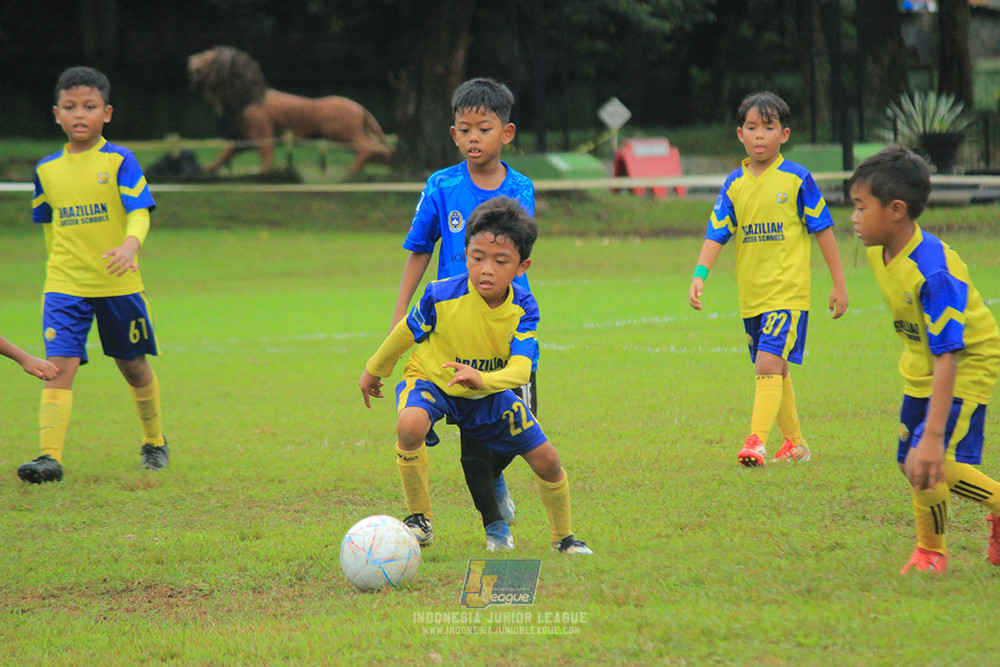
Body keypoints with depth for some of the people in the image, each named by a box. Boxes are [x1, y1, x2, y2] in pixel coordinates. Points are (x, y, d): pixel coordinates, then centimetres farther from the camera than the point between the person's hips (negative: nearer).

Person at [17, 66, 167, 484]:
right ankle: (50, 456, -22)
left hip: (119, 284, -1)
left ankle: (154, 443, 35)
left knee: (134, 366, 14)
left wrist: (130, 245, -34)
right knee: (60, 366, -14)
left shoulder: (120, 161, -6)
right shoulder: (47, 170, 5)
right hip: (64, 285, 1)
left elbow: (139, 212, -15)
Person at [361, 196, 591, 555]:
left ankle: (563, 538, 31)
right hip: (430, 380, -3)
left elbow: (520, 369, -35)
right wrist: (374, 370, 7)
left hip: (488, 391, 3)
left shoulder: (523, 308, -23)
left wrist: (482, 379, -57)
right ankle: (419, 521, -17)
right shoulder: (441, 297, -29)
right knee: (411, 424, -37)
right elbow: (406, 333, -8)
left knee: (546, 459, 2)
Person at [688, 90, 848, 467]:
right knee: (775, 370, 14)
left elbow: (823, 230, 1)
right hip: (751, 296, 5)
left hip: (787, 293, -5)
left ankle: (757, 441, -26)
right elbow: (717, 233, 2)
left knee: (768, 365, -18)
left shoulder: (797, 179, -4)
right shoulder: (734, 185, 6)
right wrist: (700, 276, -13)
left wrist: (839, 284, 2)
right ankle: (795, 443, 26)